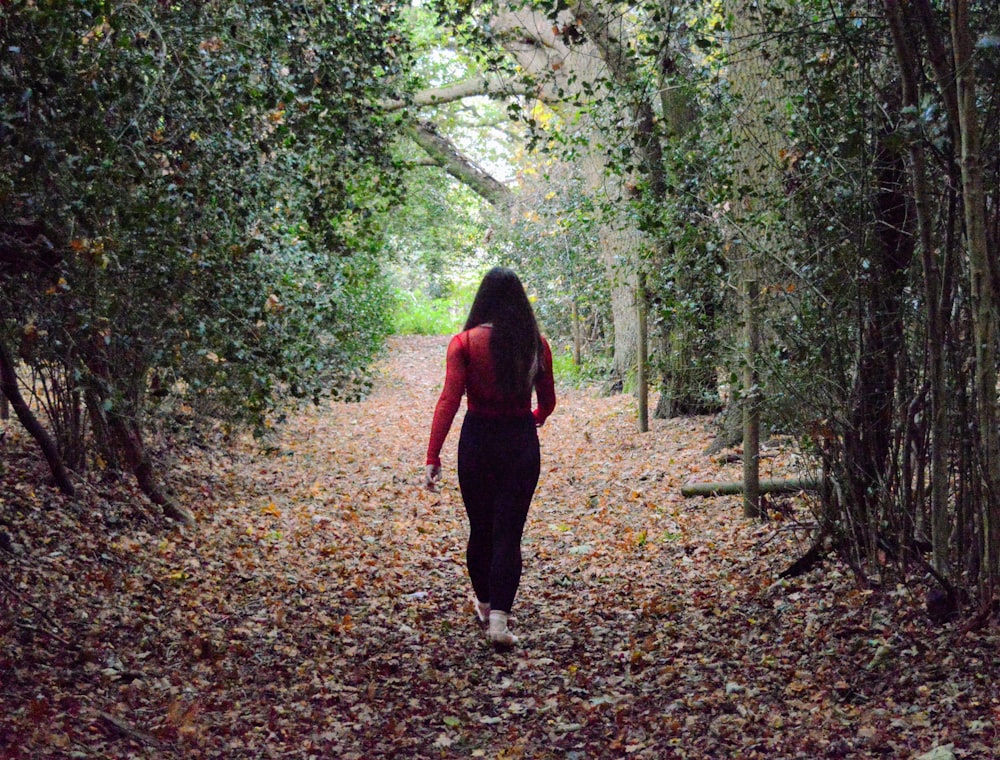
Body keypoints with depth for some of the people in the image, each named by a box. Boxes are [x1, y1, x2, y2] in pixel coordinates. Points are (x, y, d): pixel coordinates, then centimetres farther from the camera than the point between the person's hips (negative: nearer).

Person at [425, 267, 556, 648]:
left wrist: (433, 456, -16)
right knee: (508, 532, 3)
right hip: (522, 443, 1)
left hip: (478, 441, -1)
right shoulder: (536, 344, -1)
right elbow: (547, 403, 9)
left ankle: (485, 603, 35)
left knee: (480, 529, 17)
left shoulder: (465, 342, -9)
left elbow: (449, 400, -16)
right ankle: (499, 618, -9)